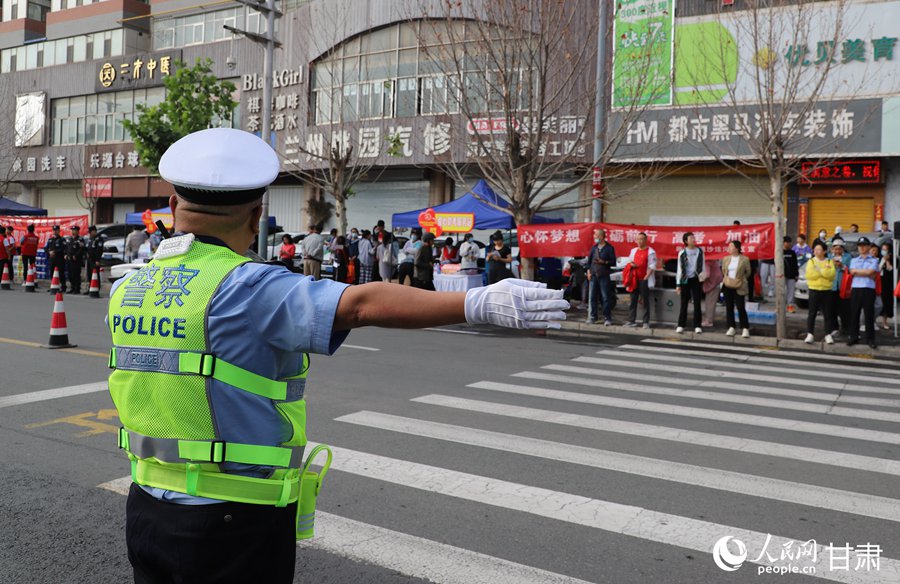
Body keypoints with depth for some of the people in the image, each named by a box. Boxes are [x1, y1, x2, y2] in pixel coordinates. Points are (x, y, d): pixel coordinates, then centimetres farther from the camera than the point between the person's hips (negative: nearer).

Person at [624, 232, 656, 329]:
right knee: (633, 300, 6)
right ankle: (631, 320, 11)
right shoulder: (633, 250, 14)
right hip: (634, 279, 6)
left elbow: (652, 266, -9)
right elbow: (629, 262, 23)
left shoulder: (650, 252, -5)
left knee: (645, 301, -2)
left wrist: (646, 277, -15)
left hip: (644, 280, -6)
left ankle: (646, 322, 2)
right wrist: (631, 264, -1)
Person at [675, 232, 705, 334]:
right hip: (685, 280, -1)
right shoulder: (682, 253, -2)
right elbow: (679, 269, -1)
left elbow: (703, 266, 4)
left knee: (697, 302, 3)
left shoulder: (700, 252, 1)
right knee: (684, 303, 3)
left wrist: (702, 277, -11)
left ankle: (697, 325, 8)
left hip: (696, 279, 1)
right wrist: (678, 284, -3)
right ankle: (681, 325, 9)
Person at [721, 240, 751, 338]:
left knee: (741, 307, -7)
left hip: (739, 287, -5)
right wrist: (726, 278, 12)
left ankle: (745, 329, -1)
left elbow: (748, 272, 2)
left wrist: (741, 279, 4)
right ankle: (731, 327, 15)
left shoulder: (744, 259, -7)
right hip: (727, 286, 5)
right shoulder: (726, 259, 6)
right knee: (729, 307, 7)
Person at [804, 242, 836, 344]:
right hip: (814, 290, -1)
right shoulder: (811, 261, 6)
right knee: (812, 313, -1)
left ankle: (828, 335, 9)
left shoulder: (829, 262, 7)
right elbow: (809, 275, -9)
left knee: (827, 314, 3)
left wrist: (819, 270, -15)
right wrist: (824, 271, -11)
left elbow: (832, 274, -9)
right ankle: (810, 334, 1)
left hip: (826, 291, 1)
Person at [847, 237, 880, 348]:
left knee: (869, 315, 1)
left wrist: (858, 271, -5)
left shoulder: (874, 260, 7)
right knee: (854, 314, 4)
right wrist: (867, 273, -6)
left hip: (869, 290, -2)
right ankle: (853, 337, 11)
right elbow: (852, 271, -3)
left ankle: (870, 339, 7)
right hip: (856, 289, 2)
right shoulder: (854, 260, 15)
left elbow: (871, 272, -10)